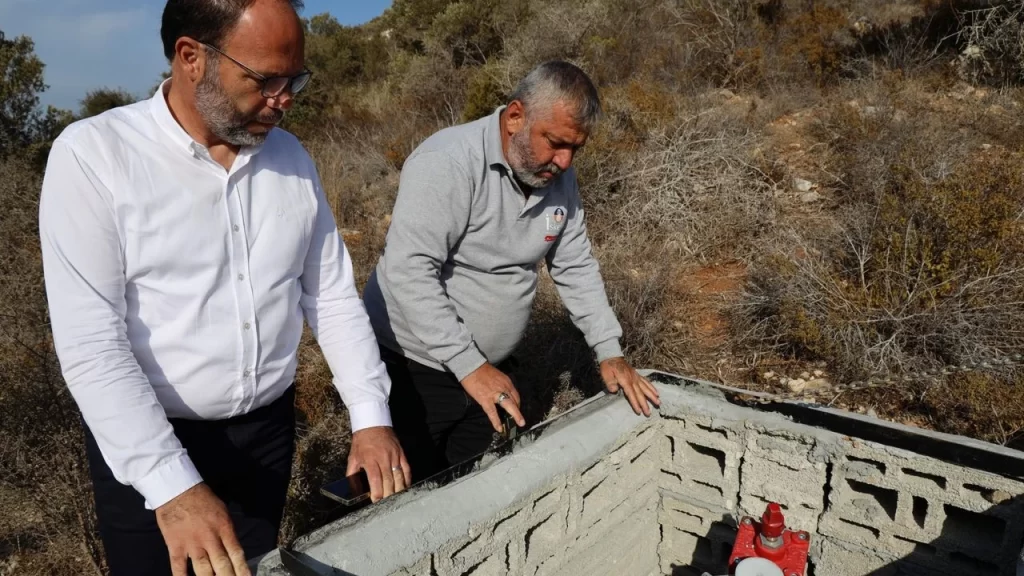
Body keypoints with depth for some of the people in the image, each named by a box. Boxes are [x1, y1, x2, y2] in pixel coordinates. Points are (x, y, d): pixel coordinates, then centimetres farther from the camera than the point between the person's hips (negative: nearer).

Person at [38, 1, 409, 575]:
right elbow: (91, 343, -20)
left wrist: (372, 417, -5)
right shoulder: (93, 154, -16)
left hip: (269, 431, 4)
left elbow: (334, 296, 3)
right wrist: (173, 487, -26)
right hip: (145, 446, -4)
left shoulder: (290, 156, -1)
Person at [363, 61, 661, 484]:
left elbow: (576, 268, 8)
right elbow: (409, 270, -29)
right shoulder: (449, 161, -23)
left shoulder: (558, 177, 0)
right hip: (414, 368, -6)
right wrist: (468, 365, -29)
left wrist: (609, 352, 2)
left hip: (488, 370, 6)